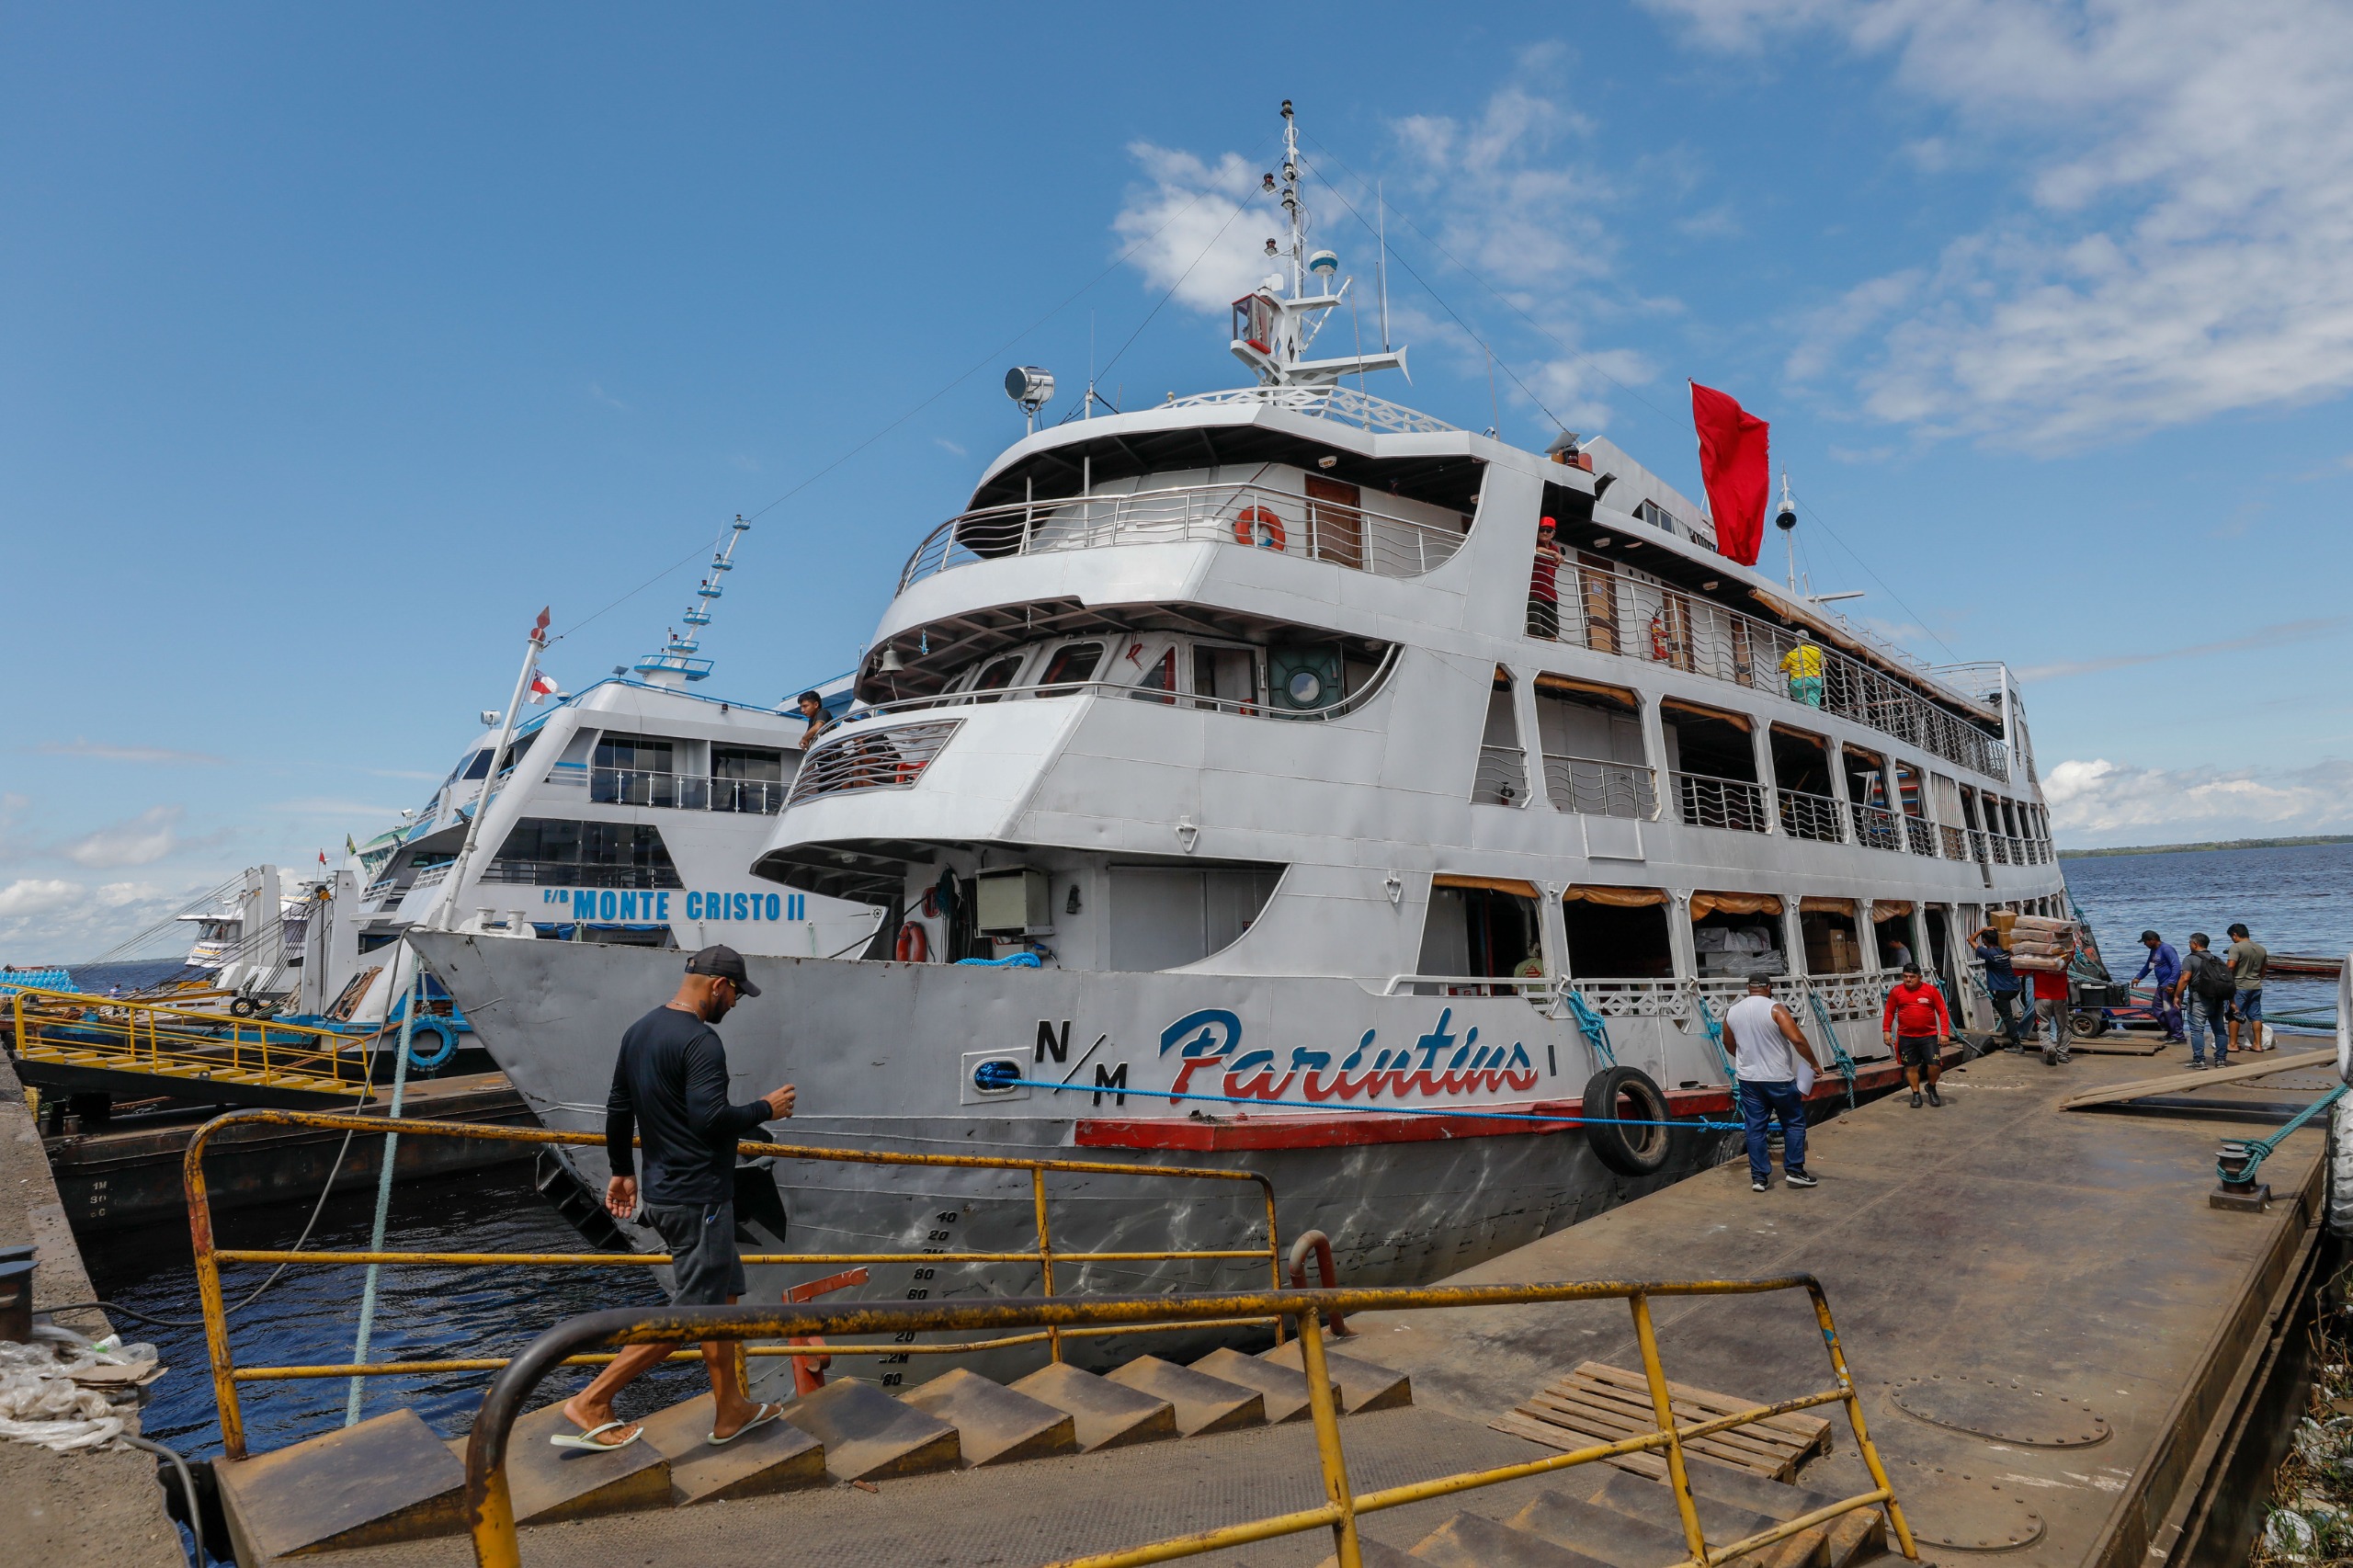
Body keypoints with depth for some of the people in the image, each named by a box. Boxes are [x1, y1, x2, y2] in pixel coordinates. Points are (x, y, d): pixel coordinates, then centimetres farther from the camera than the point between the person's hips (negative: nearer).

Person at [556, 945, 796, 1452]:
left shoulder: (638, 1031, 9)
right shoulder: (700, 1041, -21)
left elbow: (617, 1110, 15)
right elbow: (711, 1118, -29)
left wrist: (622, 1171, 24)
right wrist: (766, 1109, -13)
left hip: (663, 1191, 10)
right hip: (698, 1199, -10)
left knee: (723, 1294, 18)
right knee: (690, 1313, 2)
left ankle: (731, 1410, 27)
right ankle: (591, 1403, 9)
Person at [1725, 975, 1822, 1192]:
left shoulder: (1731, 1012, 4)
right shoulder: (1774, 1009, -12)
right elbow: (1797, 1039, -20)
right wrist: (1814, 1063, -6)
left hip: (1748, 1079, 4)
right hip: (1779, 1078, -4)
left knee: (1755, 1128, 7)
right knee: (1794, 1123, 14)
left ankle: (1759, 1178, 9)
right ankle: (1794, 1171, 15)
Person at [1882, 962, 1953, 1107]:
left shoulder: (1931, 990, -3)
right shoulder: (1896, 991, -1)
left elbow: (1942, 1012, 0)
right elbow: (1889, 1012, 6)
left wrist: (1945, 1033, -6)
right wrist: (1886, 1030, 0)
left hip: (1929, 1036, -1)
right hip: (1906, 1037, 1)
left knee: (1935, 1065, -7)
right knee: (1911, 1067, 7)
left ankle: (1931, 1088, 22)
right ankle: (1916, 1094, 23)